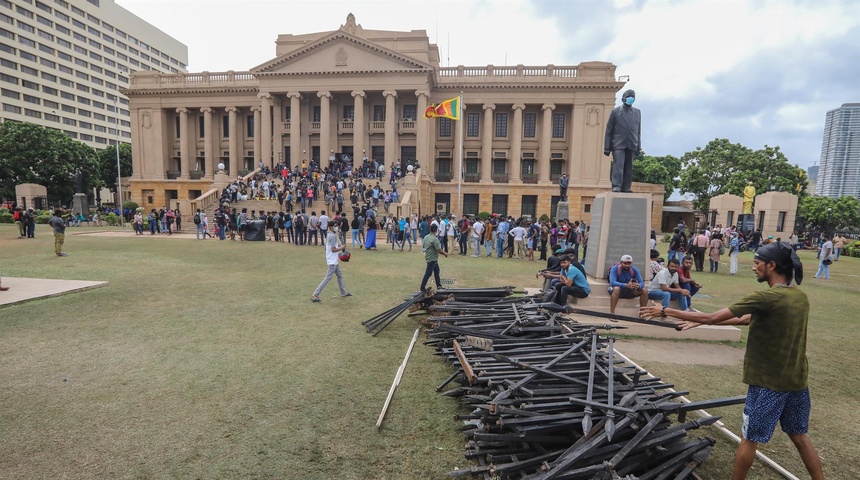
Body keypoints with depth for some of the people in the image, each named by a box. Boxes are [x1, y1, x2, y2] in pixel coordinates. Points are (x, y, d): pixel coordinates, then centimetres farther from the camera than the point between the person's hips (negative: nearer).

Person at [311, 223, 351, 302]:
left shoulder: (329, 235, 11)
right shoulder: (333, 236, -19)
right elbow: (333, 249, -21)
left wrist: (338, 245, 11)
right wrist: (342, 248, -8)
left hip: (334, 260, 11)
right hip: (333, 261, -11)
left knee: (340, 275, 20)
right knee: (328, 278, -9)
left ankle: (343, 292, 32)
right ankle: (315, 295, -8)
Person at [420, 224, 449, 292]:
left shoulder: (426, 237, 3)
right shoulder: (435, 239, -22)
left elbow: (423, 246, 13)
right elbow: (439, 250, -23)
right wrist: (445, 254, -7)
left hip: (428, 257, 9)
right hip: (432, 259, -9)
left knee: (436, 271, 20)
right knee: (428, 273, -2)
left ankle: (439, 285, 30)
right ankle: (422, 288, 4)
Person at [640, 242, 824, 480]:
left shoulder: (766, 297, -22)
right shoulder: (800, 297, 4)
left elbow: (711, 317, -24)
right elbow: (749, 319, 9)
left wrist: (665, 311, -19)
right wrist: (701, 322, 10)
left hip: (769, 382, -7)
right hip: (798, 380, 7)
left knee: (749, 439, 9)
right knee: (799, 436, 24)